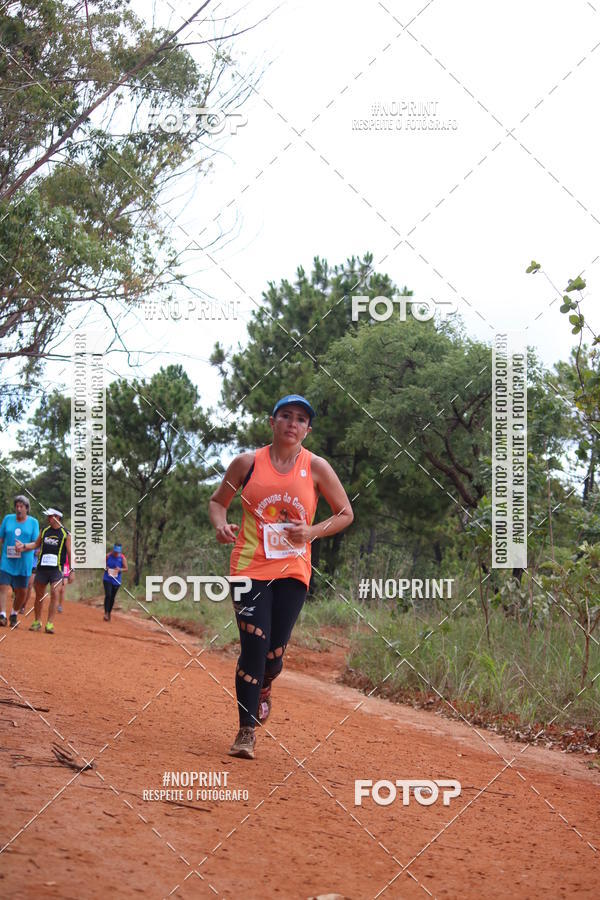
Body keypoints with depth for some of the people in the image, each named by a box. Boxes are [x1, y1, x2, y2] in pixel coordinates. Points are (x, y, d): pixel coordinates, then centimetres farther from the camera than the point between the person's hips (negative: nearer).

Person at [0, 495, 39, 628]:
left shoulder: (33, 522, 4)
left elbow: (36, 543, 0)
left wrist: (24, 546, -19)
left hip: (24, 563, 0)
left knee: (21, 592, 4)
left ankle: (14, 614, 25)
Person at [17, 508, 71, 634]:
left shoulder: (66, 534, 0)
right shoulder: (44, 531, 11)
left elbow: (70, 553, 0)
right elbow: (37, 544, 20)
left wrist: (72, 571, -4)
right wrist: (24, 546, 3)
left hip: (56, 568, -4)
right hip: (42, 567, 4)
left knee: (54, 594, -14)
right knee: (39, 595, 7)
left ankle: (50, 624, -11)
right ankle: (37, 622, 19)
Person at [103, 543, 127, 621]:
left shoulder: (122, 558, -3)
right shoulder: (108, 556, -2)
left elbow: (126, 569, 3)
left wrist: (120, 569, -17)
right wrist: (105, 567, -12)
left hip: (116, 581, 1)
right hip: (107, 579, -1)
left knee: (112, 597, 9)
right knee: (108, 595, -17)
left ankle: (109, 613, 25)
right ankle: (106, 613, -16)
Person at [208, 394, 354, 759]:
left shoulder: (316, 467, 3)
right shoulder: (248, 463, 3)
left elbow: (345, 513, 10)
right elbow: (218, 500, 16)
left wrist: (312, 532, -8)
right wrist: (221, 524, -6)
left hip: (293, 570, 1)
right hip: (250, 566, -1)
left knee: (275, 650, 1)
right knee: (253, 645, -11)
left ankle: (264, 686, 39)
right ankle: (247, 732, -2)